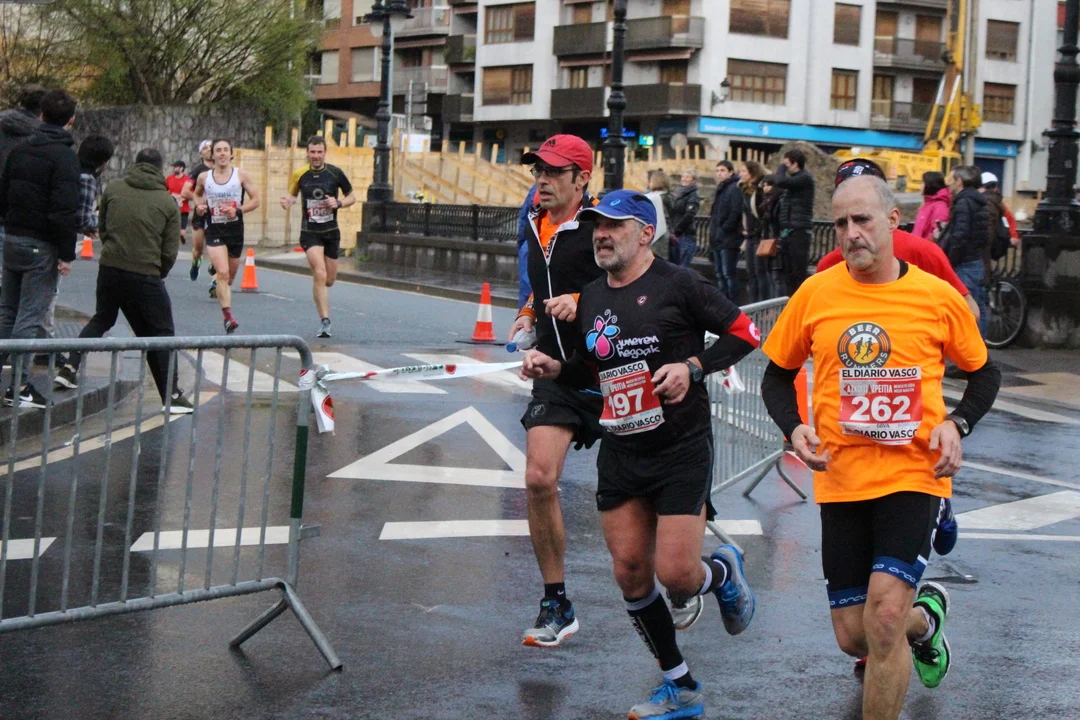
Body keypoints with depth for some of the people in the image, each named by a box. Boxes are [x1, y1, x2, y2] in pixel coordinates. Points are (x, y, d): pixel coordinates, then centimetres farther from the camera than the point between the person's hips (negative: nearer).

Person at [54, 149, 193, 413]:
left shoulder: (113, 189, 3)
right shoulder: (167, 202, -1)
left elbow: (102, 227, 14)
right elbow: (170, 250, -1)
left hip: (109, 269, 3)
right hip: (146, 275, -3)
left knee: (101, 319, 26)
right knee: (161, 333, 5)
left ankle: (70, 369, 17)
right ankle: (172, 396, 2)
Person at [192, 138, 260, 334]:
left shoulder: (241, 175, -2)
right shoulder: (204, 177, 2)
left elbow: (255, 200, -1)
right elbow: (197, 194, 22)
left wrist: (238, 210, -17)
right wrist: (199, 206, 0)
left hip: (235, 229, 2)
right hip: (214, 230, -2)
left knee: (230, 276, 14)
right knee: (223, 272, -19)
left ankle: (217, 286, 48)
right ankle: (228, 318, -25)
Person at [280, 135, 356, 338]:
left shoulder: (335, 173, -4)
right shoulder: (300, 175, -4)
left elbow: (352, 197, 4)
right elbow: (292, 195, 11)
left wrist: (338, 203, -16)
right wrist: (287, 202, -12)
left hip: (331, 232, 2)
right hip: (310, 232, -2)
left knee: (329, 280, 10)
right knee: (320, 274, -20)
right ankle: (325, 321, -16)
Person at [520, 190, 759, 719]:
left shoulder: (677, 284, -9)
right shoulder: (591, 297, 10)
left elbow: (745, 332, -6)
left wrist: (692, 367, -17)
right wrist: (553, 369, 2)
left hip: (682, 451, -6)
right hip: (620, 452, 6)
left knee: (674, 572, -12)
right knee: (630, 571, 3)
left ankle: (722, 572, 26)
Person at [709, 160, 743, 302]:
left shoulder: (734, 189, -10)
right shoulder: (720, 189, 19)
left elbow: (735, 213, -19)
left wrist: (723, 230, -17)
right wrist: (713, 232, 12)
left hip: (729, 239, -10)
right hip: (718, 240, 10)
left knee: (728, 273, -10)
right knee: (720, 274, 12)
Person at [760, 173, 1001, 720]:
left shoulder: (938, 297, -2)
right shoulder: (815, 294, 0)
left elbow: (983, 373, 12)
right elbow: (778, 375, 12)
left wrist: (956, 424, -6)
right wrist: (794, 429, -6)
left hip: (914, 475, -2)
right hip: (840, 479, 3)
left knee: (884, 617, -20)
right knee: (853, 636, 7)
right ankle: (925, 618, 42)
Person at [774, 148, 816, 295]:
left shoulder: (805, 178, -7)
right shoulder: (792, 179, 19)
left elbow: (781, 182, -23)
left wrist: (782, 166, -4)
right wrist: (782, 233, 15)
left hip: (799, 232, -9)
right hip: (787, 232, 9)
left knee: (798, 273, -10)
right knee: (788, 273, 10)